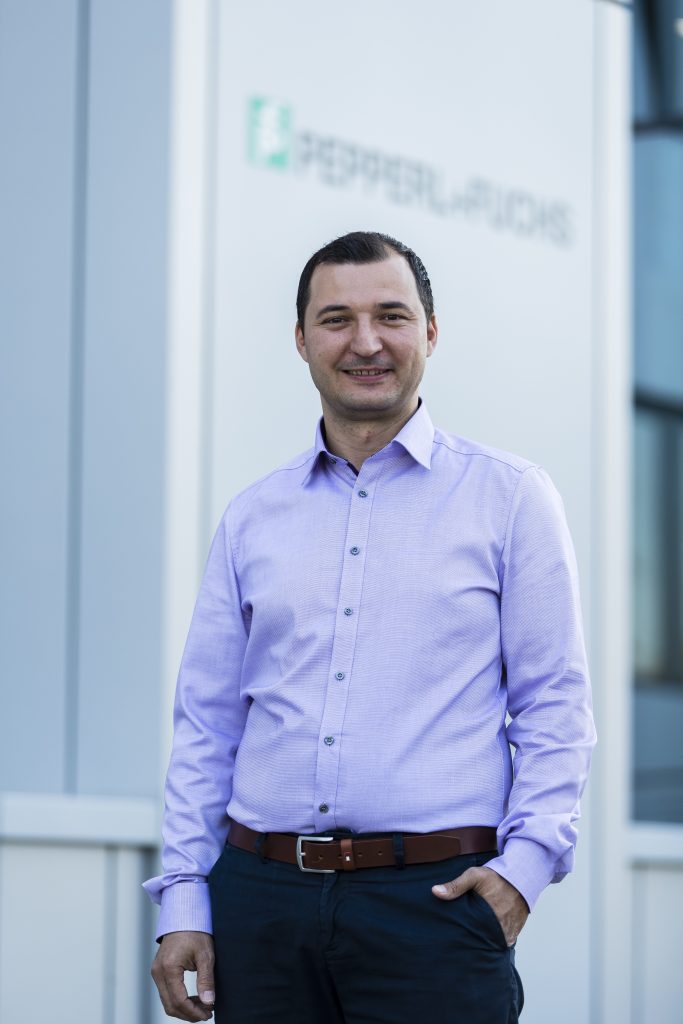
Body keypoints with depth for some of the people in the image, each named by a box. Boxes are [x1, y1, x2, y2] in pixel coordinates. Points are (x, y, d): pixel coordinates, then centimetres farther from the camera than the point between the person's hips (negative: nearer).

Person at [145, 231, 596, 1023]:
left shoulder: (510, 497, 6)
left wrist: (524, 863, -12)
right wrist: (183, 902, 4)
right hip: (262, 898, 3)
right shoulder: (251, 519, 14)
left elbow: (556, 706, 2)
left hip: (434, 898, -3)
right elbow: (206, 724, 13)